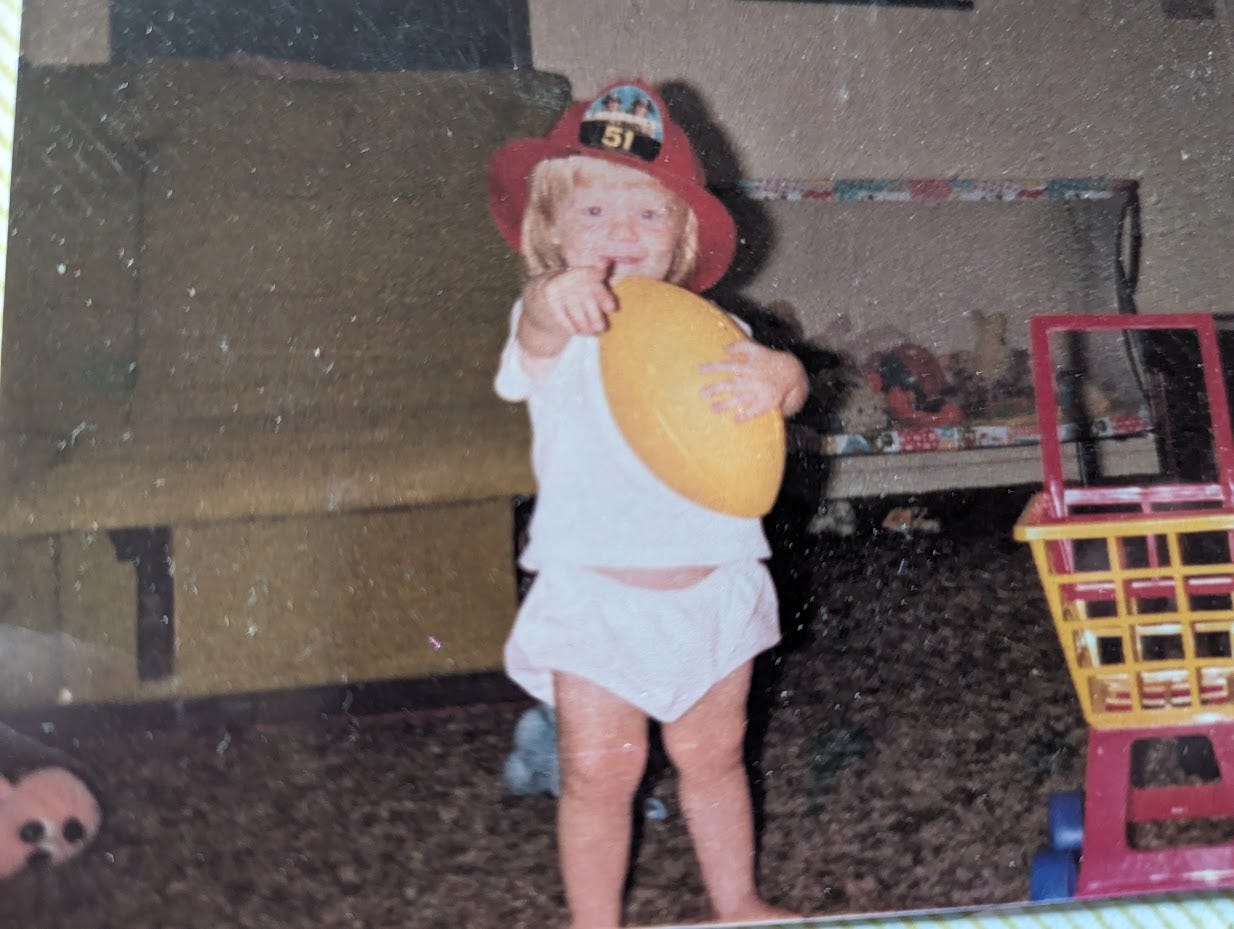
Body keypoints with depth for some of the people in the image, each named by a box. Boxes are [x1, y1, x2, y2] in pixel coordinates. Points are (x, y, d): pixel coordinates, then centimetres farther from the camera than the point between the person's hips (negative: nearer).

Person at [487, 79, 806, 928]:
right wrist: (555, 299, -60)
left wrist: (776, 379, -39)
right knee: (599, 771, 5)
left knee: (711, 755, 18)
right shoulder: (557, 332, -10)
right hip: (596, 595, -3)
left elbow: (780, 378, -13)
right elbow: (537, 337, -34)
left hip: (709, 587, 3)